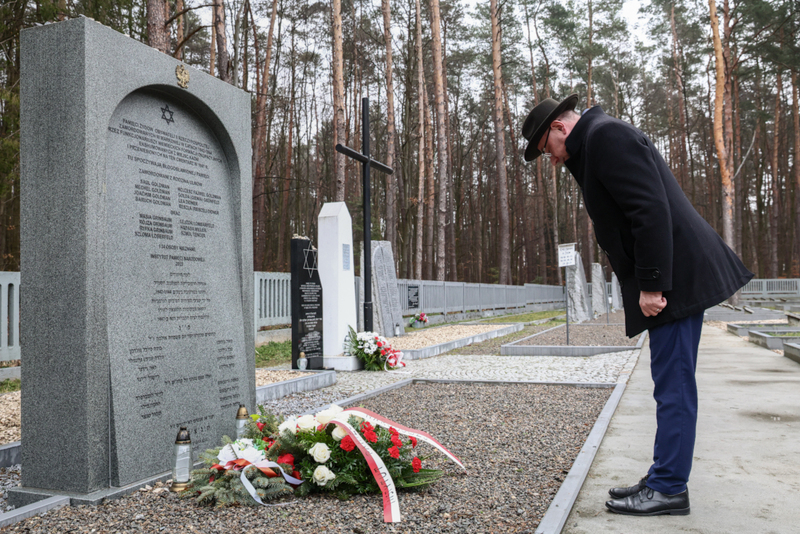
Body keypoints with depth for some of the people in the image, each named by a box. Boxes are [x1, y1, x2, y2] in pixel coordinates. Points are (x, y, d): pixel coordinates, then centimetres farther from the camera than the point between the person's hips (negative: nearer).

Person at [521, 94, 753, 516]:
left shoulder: (606, 135, -10)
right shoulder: (595, 144, 22)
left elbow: (650, 209, -21)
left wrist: (651, 284, -21)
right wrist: (646, 283, 16)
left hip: (676, 276, -11)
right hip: (672, 277, 11)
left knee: (673, 383, -5)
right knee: (671, 382, 13)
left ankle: (669, 489, 4)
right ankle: (663, 479, 22)